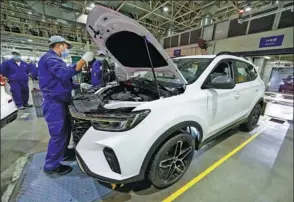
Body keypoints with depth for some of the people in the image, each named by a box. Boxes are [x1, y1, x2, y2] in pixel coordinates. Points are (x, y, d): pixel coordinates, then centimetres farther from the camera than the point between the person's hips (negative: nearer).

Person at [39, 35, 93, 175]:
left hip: (60, 101, 11)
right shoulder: (50, 58, -13)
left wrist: (79, 86, 17)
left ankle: (63, 153, 36)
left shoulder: (55, 60, 22)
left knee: (66, 129, 19)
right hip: (54, 103, -11)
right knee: (58, 134, -3)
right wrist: (84, 60, -29)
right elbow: (66, 73, -32)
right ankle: (51, 166, 14)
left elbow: (63, 81, 23)